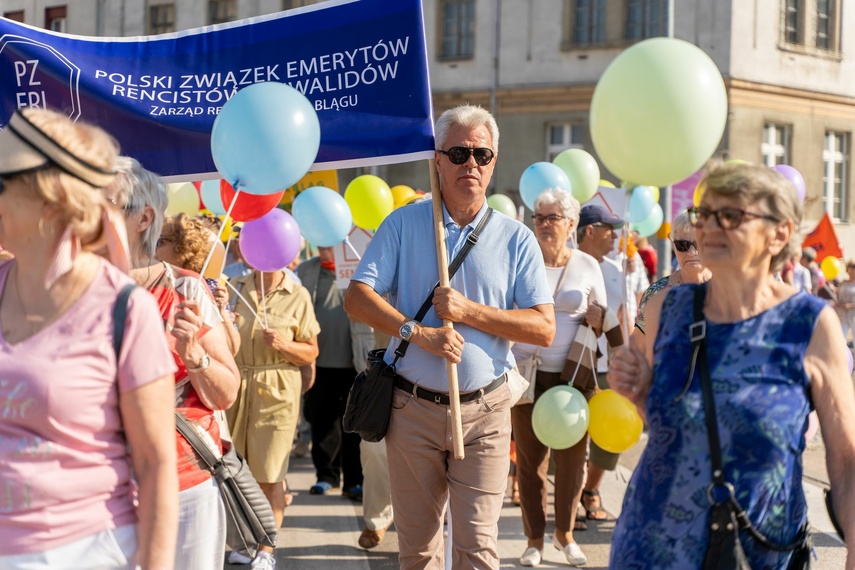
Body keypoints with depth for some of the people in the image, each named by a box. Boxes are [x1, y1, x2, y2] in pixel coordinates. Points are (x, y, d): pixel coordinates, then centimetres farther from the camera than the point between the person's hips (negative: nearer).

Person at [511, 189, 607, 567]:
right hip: (528, 372, -1)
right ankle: (534, 539, 14)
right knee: (530, 457, 2)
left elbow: (603, 319, 10)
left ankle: (565, 533, 23)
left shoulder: (587, 266, 3)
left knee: (572, 456, 5)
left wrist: (598, 318, -12)